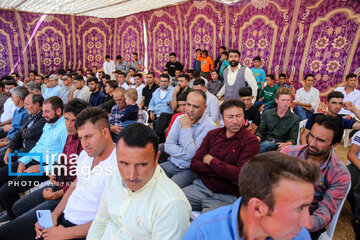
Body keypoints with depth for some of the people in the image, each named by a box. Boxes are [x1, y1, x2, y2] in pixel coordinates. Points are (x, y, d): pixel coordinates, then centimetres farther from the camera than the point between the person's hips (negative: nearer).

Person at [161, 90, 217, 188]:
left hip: (191, 169, -5)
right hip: (173, 163, 6)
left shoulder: (209, 126, -13)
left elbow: (192, 154, -19)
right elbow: (168, 146, -1)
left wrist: (186, 128, -14)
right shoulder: (180, 119, 5)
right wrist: (186, 153, -16)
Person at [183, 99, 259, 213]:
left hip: (225, 196, -4)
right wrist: (225, 173, -12)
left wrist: (211, 161, -8)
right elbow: (194, 164, -1)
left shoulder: (251, 141, -6)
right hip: (201, 186, 4)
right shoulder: (212, 134, 7)